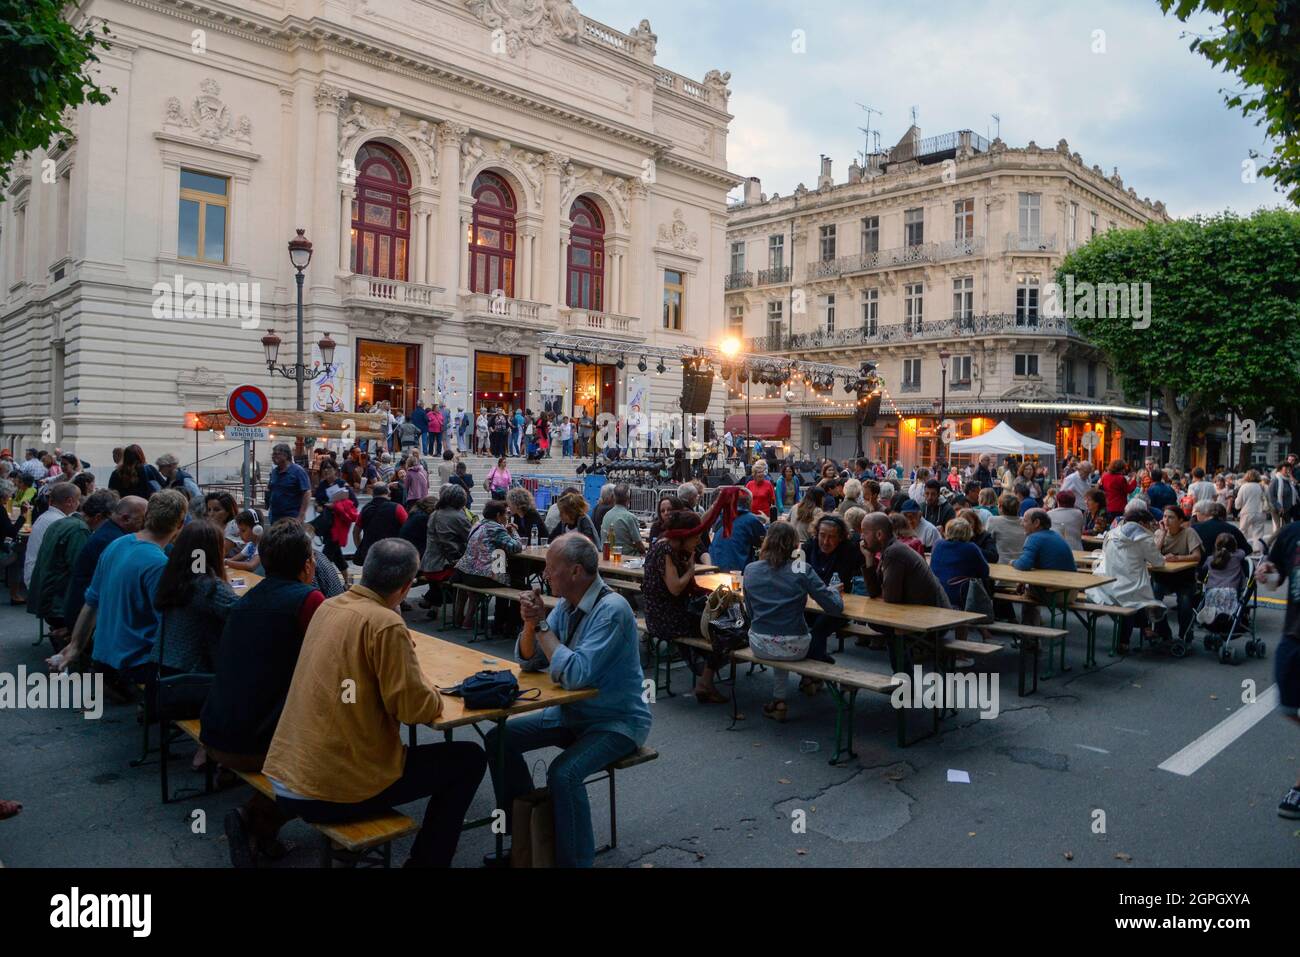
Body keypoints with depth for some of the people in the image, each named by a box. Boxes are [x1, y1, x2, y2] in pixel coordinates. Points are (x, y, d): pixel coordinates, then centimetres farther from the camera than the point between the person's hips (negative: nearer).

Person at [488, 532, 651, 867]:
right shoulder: (566, 604, 1)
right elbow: (529, 661, 6)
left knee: (563, 774, -31)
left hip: (616, 722, -9)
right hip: (572, 713, 9)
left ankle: (576, 861, -8)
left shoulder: (612, 610, -25)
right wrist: (531, 623, -13)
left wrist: (542, 625, -22)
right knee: (499, 739, 2)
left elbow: (575, 675, -32)